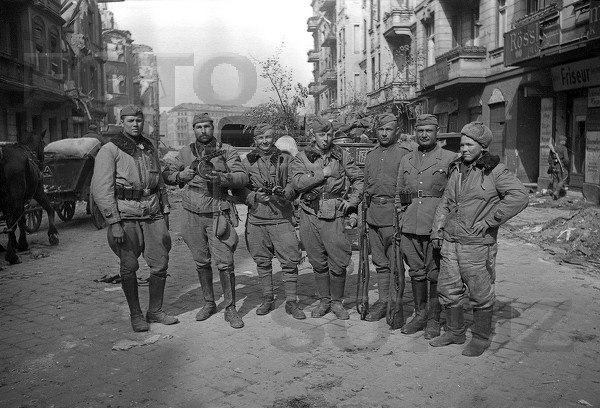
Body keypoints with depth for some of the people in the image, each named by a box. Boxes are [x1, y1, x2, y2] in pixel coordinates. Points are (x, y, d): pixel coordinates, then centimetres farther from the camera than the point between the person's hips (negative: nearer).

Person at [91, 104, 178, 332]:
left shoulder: (150, 148, 13)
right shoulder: (110, 150, -6)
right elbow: (100, 189, -11)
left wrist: (165, 211, 16)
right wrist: (114, 223, -16)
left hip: (153, 214, 5)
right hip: (126, 216, -5)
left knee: (160, 264, 5)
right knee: (128, 268, 4)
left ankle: (155, 311, 21)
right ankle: (135, 314, 20)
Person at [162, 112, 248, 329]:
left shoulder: (226, 151, 1)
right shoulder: (186, 152, 10)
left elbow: (242, 177, -9)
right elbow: (166, 174, 17)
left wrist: (220, 177, -26)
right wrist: (180, 175, -5)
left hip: (217, 214, -3)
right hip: (192, 214, 3)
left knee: (225, 264, -5)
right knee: (201, 263, 12)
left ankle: (230, 309, 6)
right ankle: (209, 303, 28)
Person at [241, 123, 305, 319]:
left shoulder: (285, 158, 6)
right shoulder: (247, 161, 8)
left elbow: (294, 184, 1)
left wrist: (284, 193, -19)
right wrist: (255, 196, -14)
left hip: (282, 218, -1)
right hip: (257, 218, 1)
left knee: (290, 260, -4)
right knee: (262, 261, 10)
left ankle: (291, 302, 8)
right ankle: (267, 299, 25)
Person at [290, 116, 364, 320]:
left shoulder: (342, 156, 7)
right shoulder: (301, 158, 5)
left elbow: (359, 179, 13)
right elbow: (298, 183, -11)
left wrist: (353, 200, 2)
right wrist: (323, 174, -12)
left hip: (334, 216, 0)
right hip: (310, 216, 1)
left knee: (338, 263, -1)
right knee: (318, 263, 10)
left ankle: (336, 301, 18)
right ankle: (324, 301, 26)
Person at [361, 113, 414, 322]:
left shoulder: (405, 153, -4)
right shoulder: (371, 155, 16)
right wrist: (364, 209, 18)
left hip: (394, 212, -6)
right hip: (374, 213, 6)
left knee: (395, 262, 0)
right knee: (379, 261, 11)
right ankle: (383, 300, 20)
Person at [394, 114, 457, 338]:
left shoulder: (450, 159, 0)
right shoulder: (406, 160, 14)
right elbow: (399, 194, 18)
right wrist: (400, 224, 12)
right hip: (410, 226, 4)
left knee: (435, 275, 3)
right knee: (416, 273, 11)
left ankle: (434, 320, 16)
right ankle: (420, 315, 25)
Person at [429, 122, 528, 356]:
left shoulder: (494, 171, -8)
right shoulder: (457, 169, 11)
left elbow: (519, 196, -19)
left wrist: (490, 220, -19)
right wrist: (438, 226, 8)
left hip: (477, 243, -6)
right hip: (450, 241, 7)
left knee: (480, 294, 6)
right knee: (448, 289, 14)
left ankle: (481, 339, 23)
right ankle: (455, 332, 31)